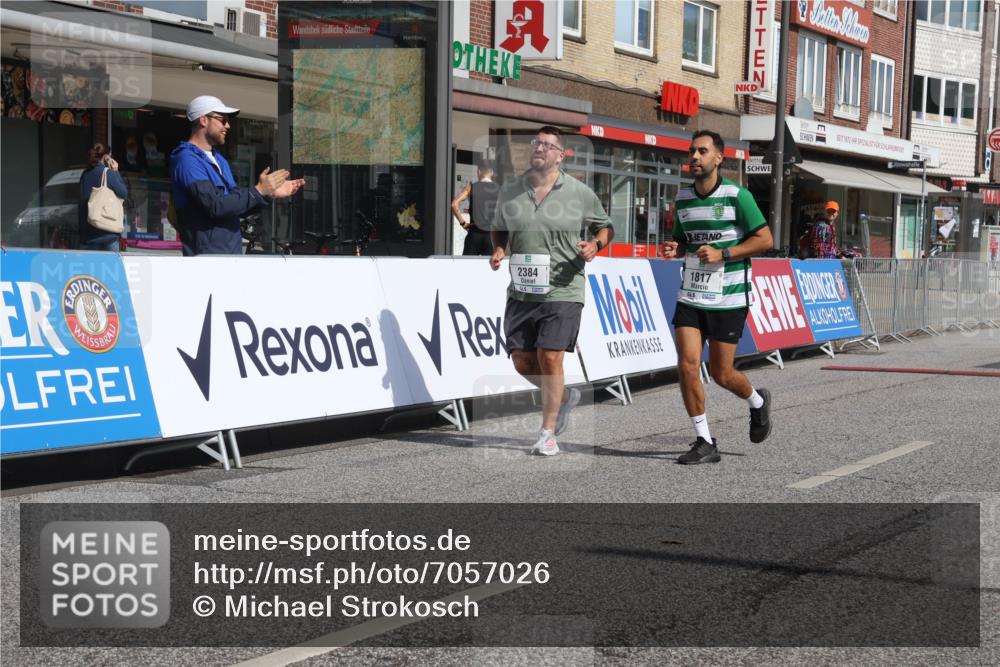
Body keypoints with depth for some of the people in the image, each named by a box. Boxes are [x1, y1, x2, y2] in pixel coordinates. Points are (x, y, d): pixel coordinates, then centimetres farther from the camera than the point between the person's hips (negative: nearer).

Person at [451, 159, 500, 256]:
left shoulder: (471, 187, -1)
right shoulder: (499, 190, 3)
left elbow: (454, 204, -12)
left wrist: (462, 222, -4)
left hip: (475, 233, -1)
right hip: (492, 235, 1)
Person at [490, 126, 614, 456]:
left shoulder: (579, 193, -2)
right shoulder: (510, 190, 6)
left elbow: (605, 227, 11)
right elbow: (499, 228, 21)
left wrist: (595, 244, -10)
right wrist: (498, 250, 1)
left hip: (562, 291, -4)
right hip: (521, 291, 4)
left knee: (550, 357, -11)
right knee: (522, 362, 4)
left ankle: (548, 434, 1)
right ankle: (564, 396, 34)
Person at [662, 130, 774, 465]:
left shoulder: (737, 196, -9)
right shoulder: (682, 198, 8)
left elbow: (765, 239, -8)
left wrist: (722, 254, -18)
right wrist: (675, 249, -2)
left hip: (728, 299, -4)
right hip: (691, 296, 5)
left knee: (721, 374, 1)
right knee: (687, 364, -10)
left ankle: (758, 402, 36)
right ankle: (705, 443, 0)